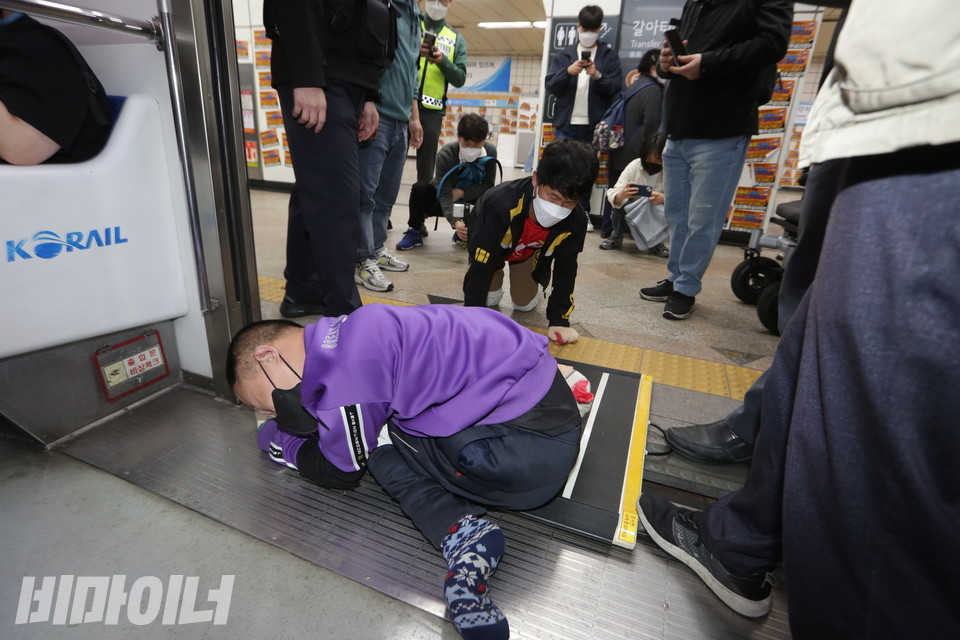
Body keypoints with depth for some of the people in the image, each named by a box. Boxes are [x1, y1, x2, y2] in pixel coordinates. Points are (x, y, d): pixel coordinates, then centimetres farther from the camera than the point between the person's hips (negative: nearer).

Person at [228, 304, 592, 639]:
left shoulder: (349, 365, -18)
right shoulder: (347, 335, 10)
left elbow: (340, 472, -3)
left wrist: (277, 439, 14)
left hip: (527, 445, -9)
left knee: (372, 437, -1)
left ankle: (463, 539, -7)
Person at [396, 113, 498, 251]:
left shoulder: (490, 152, -19)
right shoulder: (445, 154, -27)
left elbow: (488, 186, -11)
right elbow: (445, 193, -35)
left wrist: (461, 192, -25)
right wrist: (455, 222, -52)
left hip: (468, 202, 3)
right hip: (440, 200, -3)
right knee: (420, 188, -32)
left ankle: (464, 233, 0)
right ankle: (414, 231, -8)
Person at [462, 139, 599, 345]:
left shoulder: (576, 221, -34)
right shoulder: (499, 204, -46)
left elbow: (566, 269, -19)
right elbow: (480, 267, -41)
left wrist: (559, 320, -21)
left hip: (529, 252, 2)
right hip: (493, 245, -2)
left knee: (525, 304, 4)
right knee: (489, 300, -8)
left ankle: (535, 281, 36)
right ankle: (495, 287, 25)